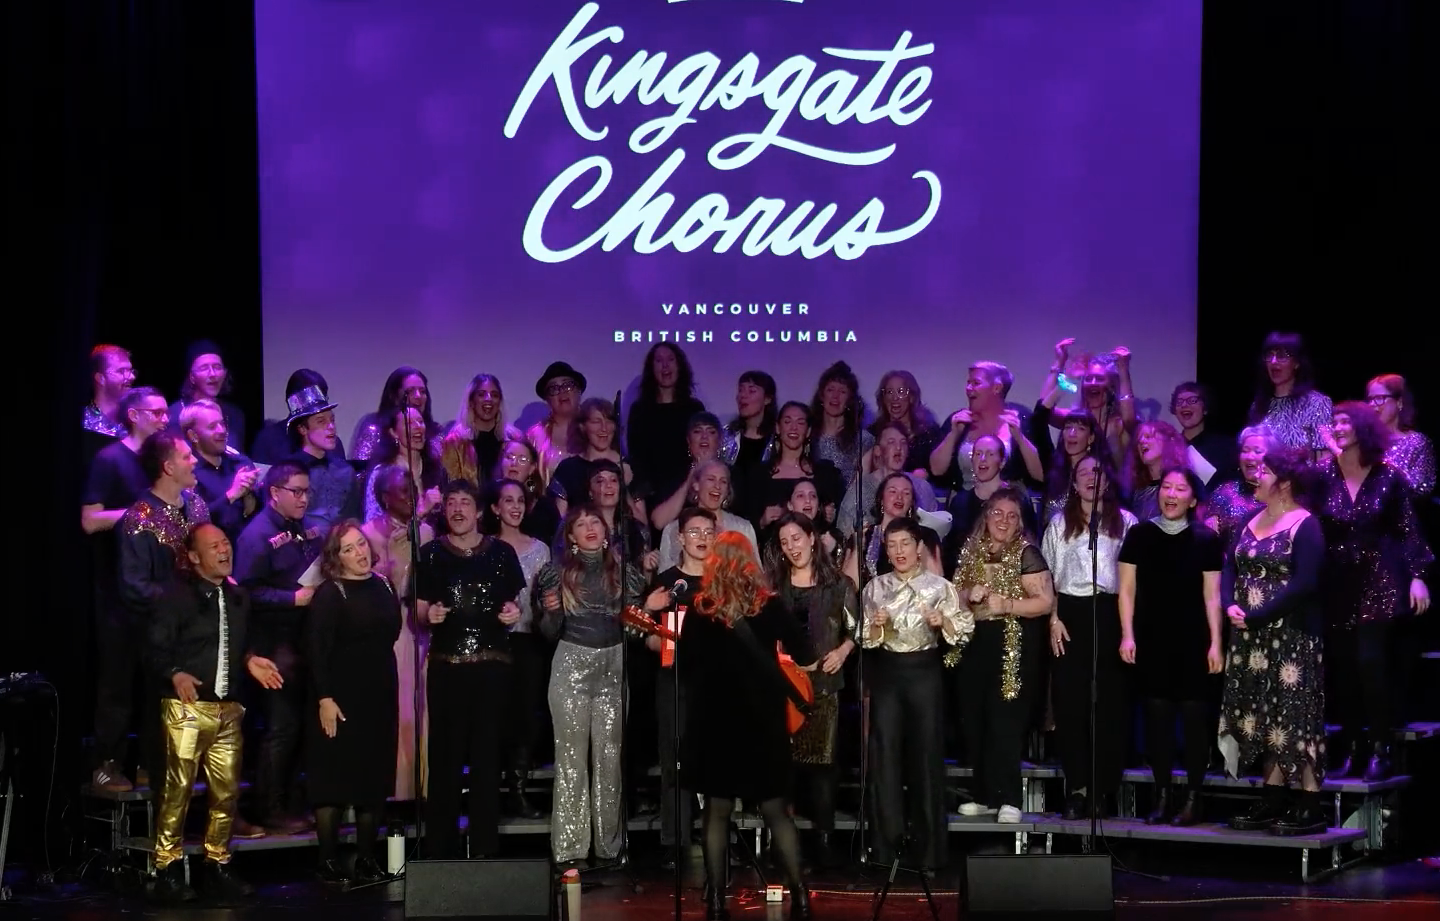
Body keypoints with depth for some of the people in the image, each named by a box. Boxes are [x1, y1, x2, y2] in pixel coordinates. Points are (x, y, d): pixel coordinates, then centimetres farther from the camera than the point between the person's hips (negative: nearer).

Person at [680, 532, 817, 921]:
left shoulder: (700, 611, -6)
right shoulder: (770, 606, -4)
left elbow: (684, 666, -4)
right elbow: (805, 656, -2)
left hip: (714, 717, -1)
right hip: (762, 716, 1)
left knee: (717, 811, 6)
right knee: (775, 810, 9)